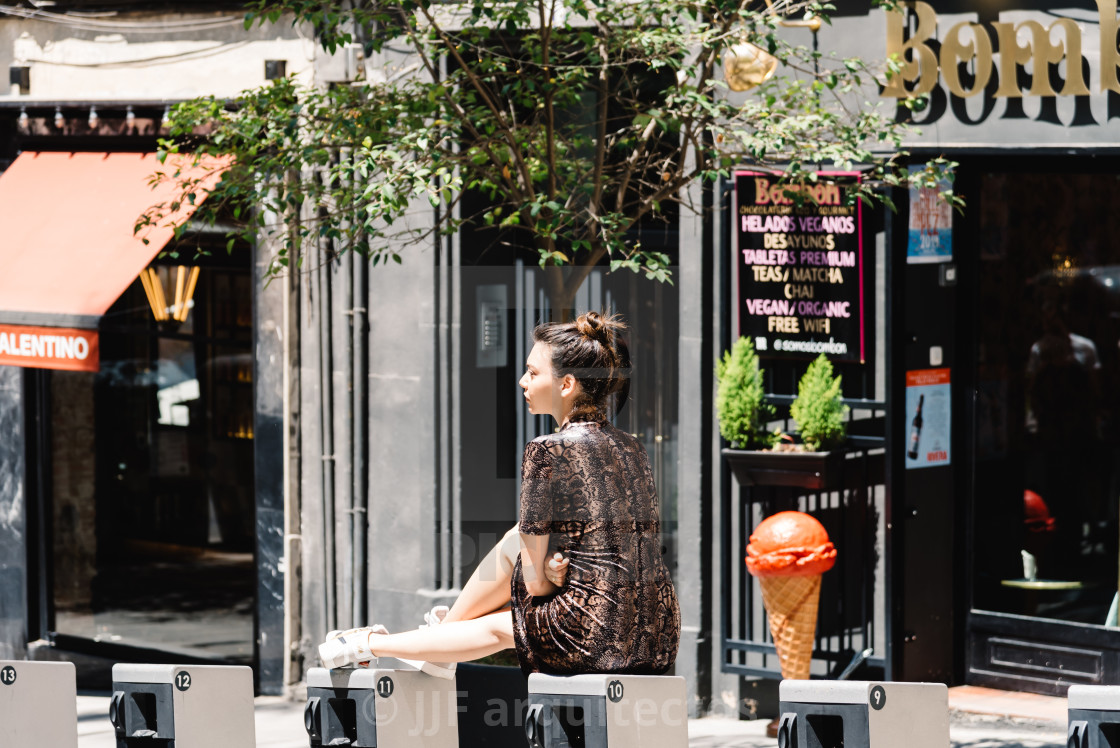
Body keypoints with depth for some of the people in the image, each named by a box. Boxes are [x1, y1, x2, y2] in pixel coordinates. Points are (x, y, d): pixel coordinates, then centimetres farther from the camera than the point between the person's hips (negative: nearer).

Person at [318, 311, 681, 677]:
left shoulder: (547, 452, -9)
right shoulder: (631, 448, 15)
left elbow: (535, 581, -8)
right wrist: (557, 570, 6)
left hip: (596, 637, -7)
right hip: (659, 638, 7)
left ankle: (371, 643, 33)